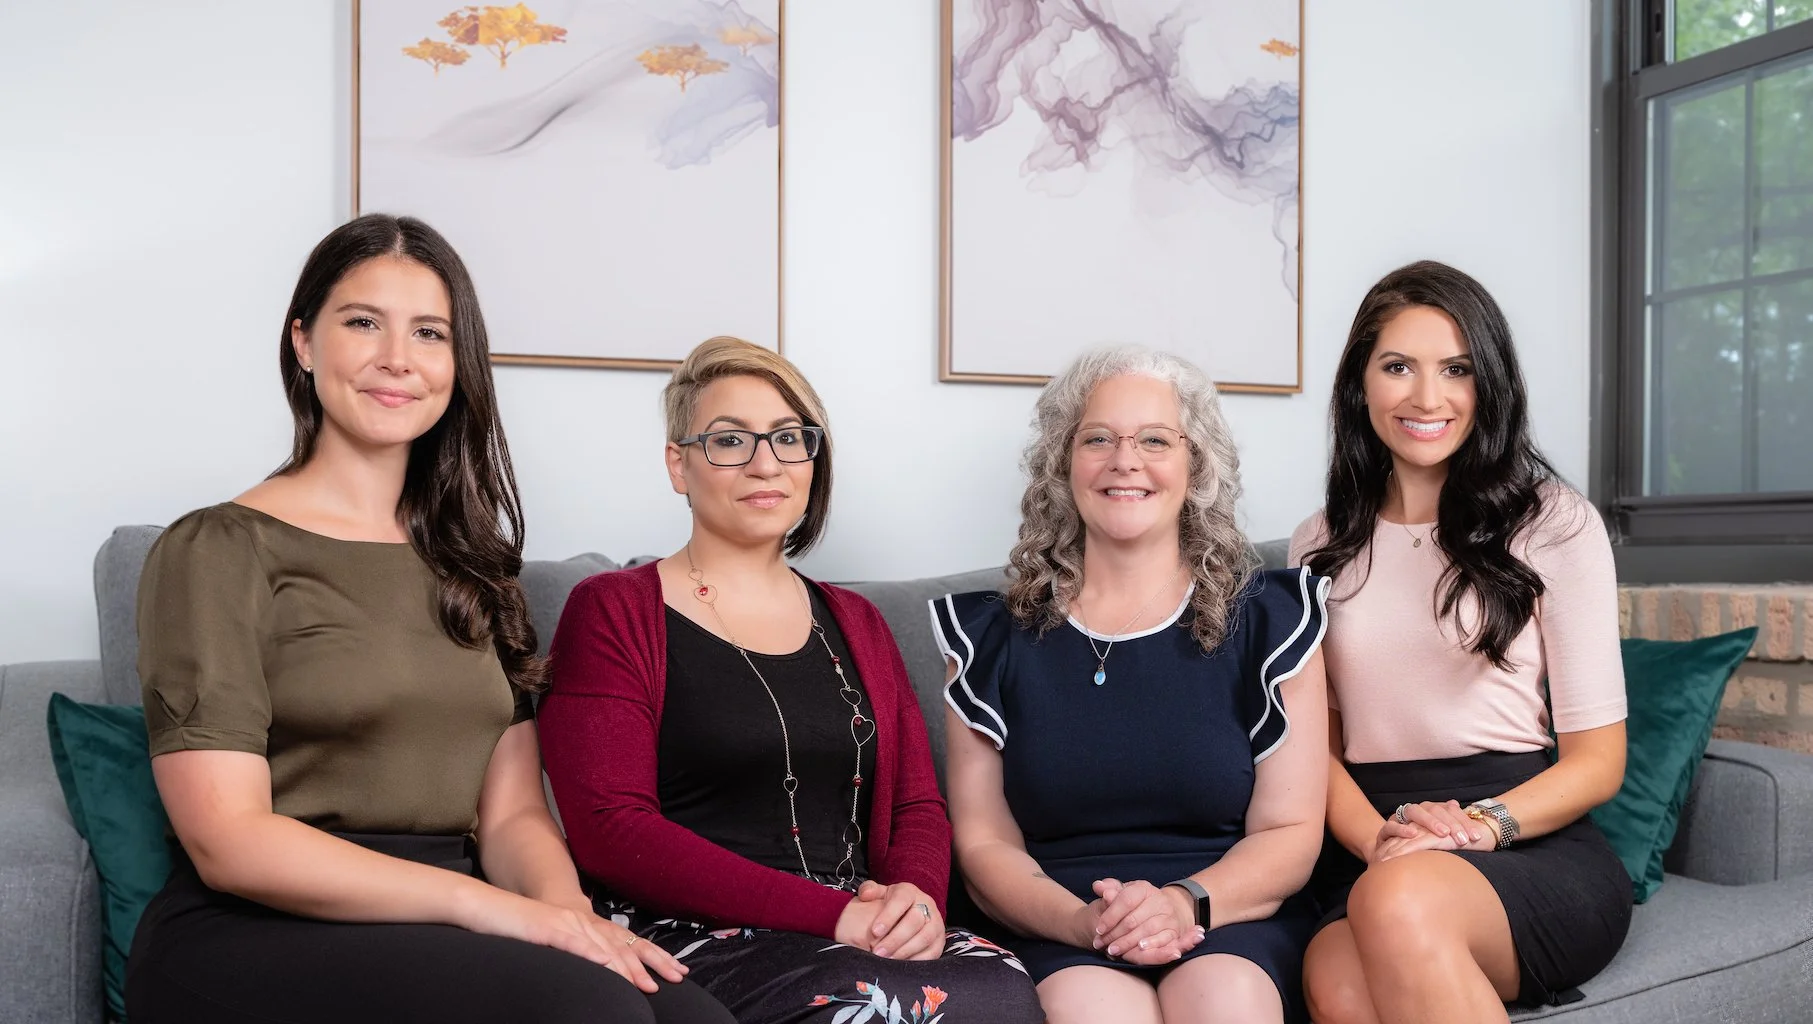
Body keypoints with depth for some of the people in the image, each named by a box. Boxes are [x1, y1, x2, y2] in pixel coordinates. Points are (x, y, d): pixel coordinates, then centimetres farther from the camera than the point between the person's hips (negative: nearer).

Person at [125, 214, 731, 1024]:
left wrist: (562, 904, -14)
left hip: (438, 929, 5)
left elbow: (511, 813, 9)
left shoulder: (474, 563, 17)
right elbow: (227, 840, -11)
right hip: (255, 931, -4)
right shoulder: (216, 551, -1)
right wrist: (485, 902, -21)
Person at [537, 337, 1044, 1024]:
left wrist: (917, 896, -11)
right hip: (689, 939, -5)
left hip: (862, 937, 5)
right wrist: (832, 912, -17)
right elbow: (610, 831, -9)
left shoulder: (855, 624, 21)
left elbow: (918, 805, 15)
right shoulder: (611, 611, 3)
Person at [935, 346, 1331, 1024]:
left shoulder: (1267, 621, 8)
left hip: (1234, 922, 1)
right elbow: (984, 843, 4)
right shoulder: (993, 638, 8)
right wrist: (1085, 921, -16)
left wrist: (1186, 903, -17)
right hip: (1057, 940, 0)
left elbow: (1289, 831, 4)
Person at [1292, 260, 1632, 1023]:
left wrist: (1479, 825, -16)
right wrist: (1377, 837, -9)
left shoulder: (1555, 524, 5)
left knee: (1399, 901, -38)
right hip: (1368, 853, 2)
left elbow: (1596, 759, 4)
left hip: (1533, 844, -1)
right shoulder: (1322, 545, 16)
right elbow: (1317, 739, 13)